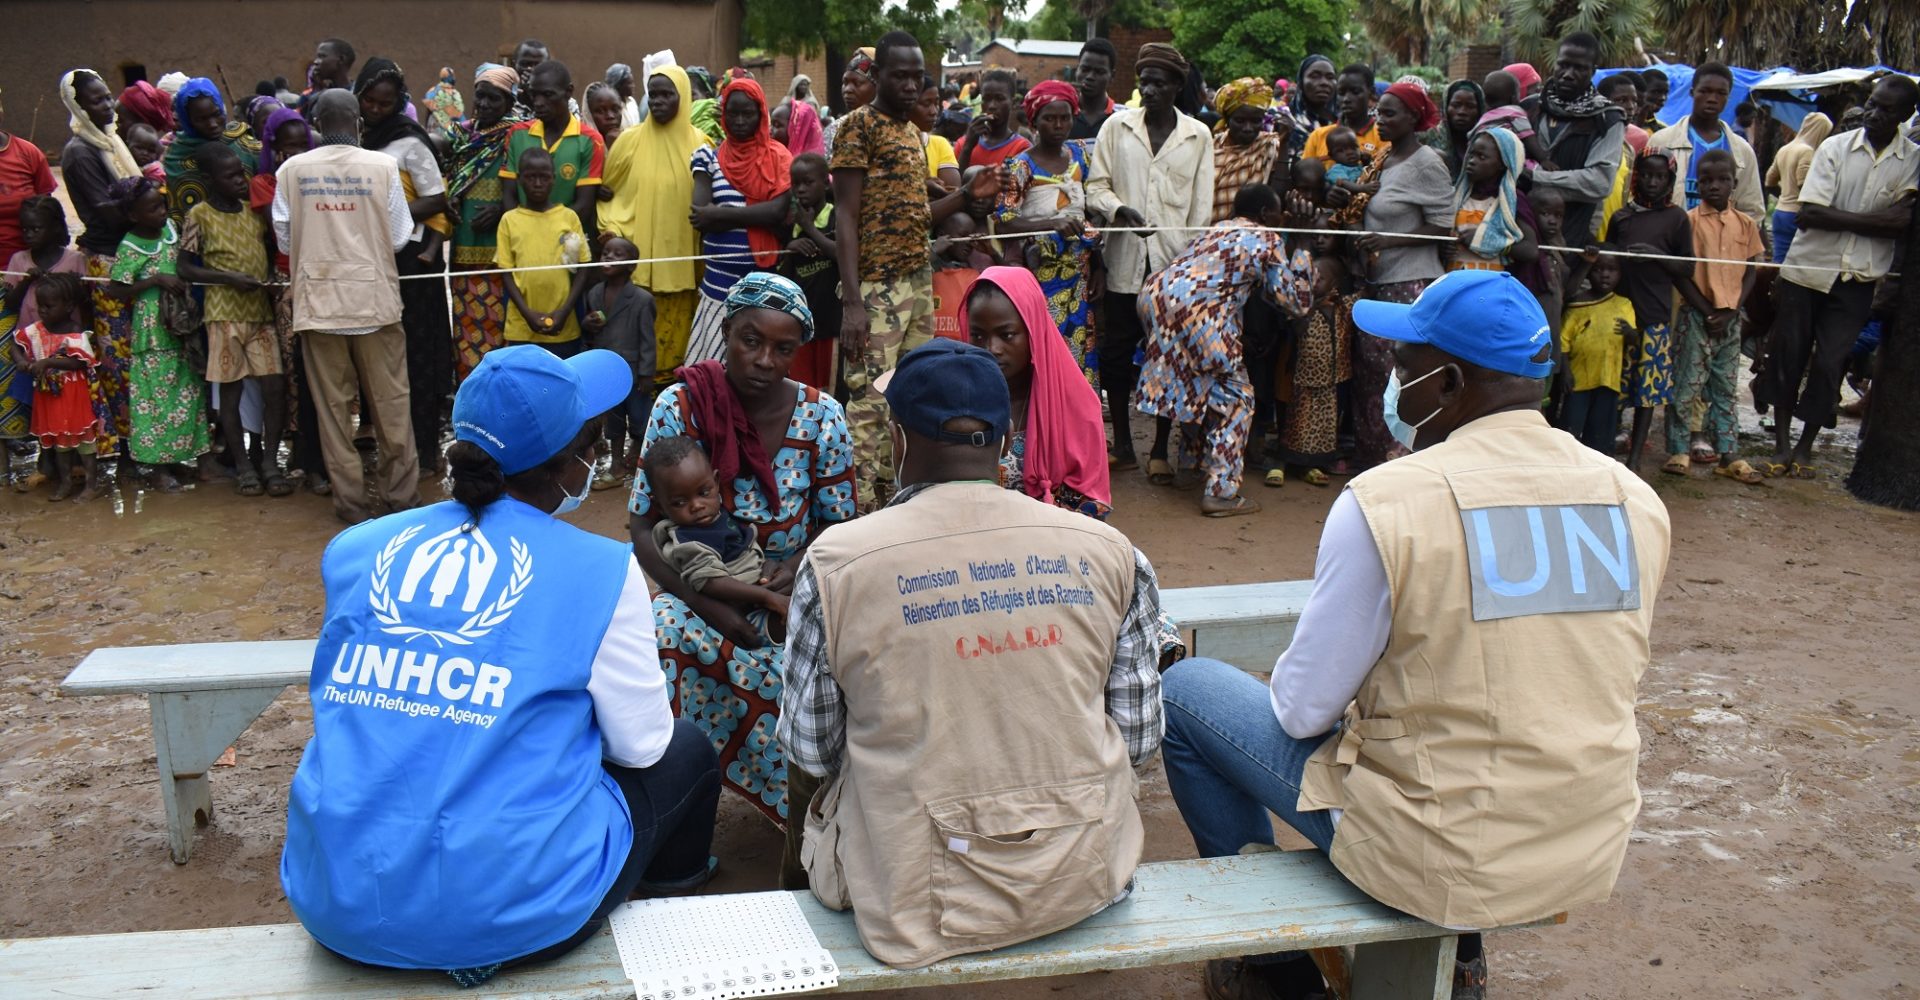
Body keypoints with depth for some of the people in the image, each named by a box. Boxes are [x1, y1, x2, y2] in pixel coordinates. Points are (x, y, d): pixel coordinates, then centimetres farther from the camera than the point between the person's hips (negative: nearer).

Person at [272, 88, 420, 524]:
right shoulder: (382, 166, -6)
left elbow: (284, 240, 3)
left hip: (318, 301, 1)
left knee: (333, 406, 9)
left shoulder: (291, 170, -3)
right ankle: (401, 493, 16)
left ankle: (351, 500, 13)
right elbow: (399, 238, -2)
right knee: (390, 402, 9)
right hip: (375, 297, -1)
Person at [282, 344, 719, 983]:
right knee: (685, 753, 20)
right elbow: (641, 745, -1)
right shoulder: (598, 570, -10)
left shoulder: (354, 551, 3)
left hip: (335, 907, 5)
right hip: (512, 914, -4)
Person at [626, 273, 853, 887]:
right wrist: (713, 608, -22)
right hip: (697, 590, 0)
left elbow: (837, 520, 4)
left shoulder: (821, 416, -4)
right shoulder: (680, 406, -8)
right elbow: (644, 528, -8)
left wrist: (797, 561, -20)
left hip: (791, 597, 0)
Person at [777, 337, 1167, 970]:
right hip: (1084, 879, 3)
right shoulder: (1110, 551, -7)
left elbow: (809, 751, -4)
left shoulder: (835, 564, -13)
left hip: (917, 901, -2)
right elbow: (1138, 741, 0)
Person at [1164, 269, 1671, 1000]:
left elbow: (1302, 711, -13)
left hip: (1443, 865, -6)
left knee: (1184, 689, 10)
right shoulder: (1638, 501, -3)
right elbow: (1556, 684, 10)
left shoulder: (1385, 502, -20)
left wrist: (1289, 685, 10)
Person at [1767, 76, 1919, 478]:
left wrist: (1838, 218, -14)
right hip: (1806, 268, 0)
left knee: (1829, 364, 1)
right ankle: (1782, 442, 17)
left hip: (1857, 280, 0)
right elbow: (1809, 214, -11)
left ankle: (1805, 446, 16)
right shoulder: (1835, 148, -3)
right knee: (1788, 357, 4)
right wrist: (1872, 219, -12)